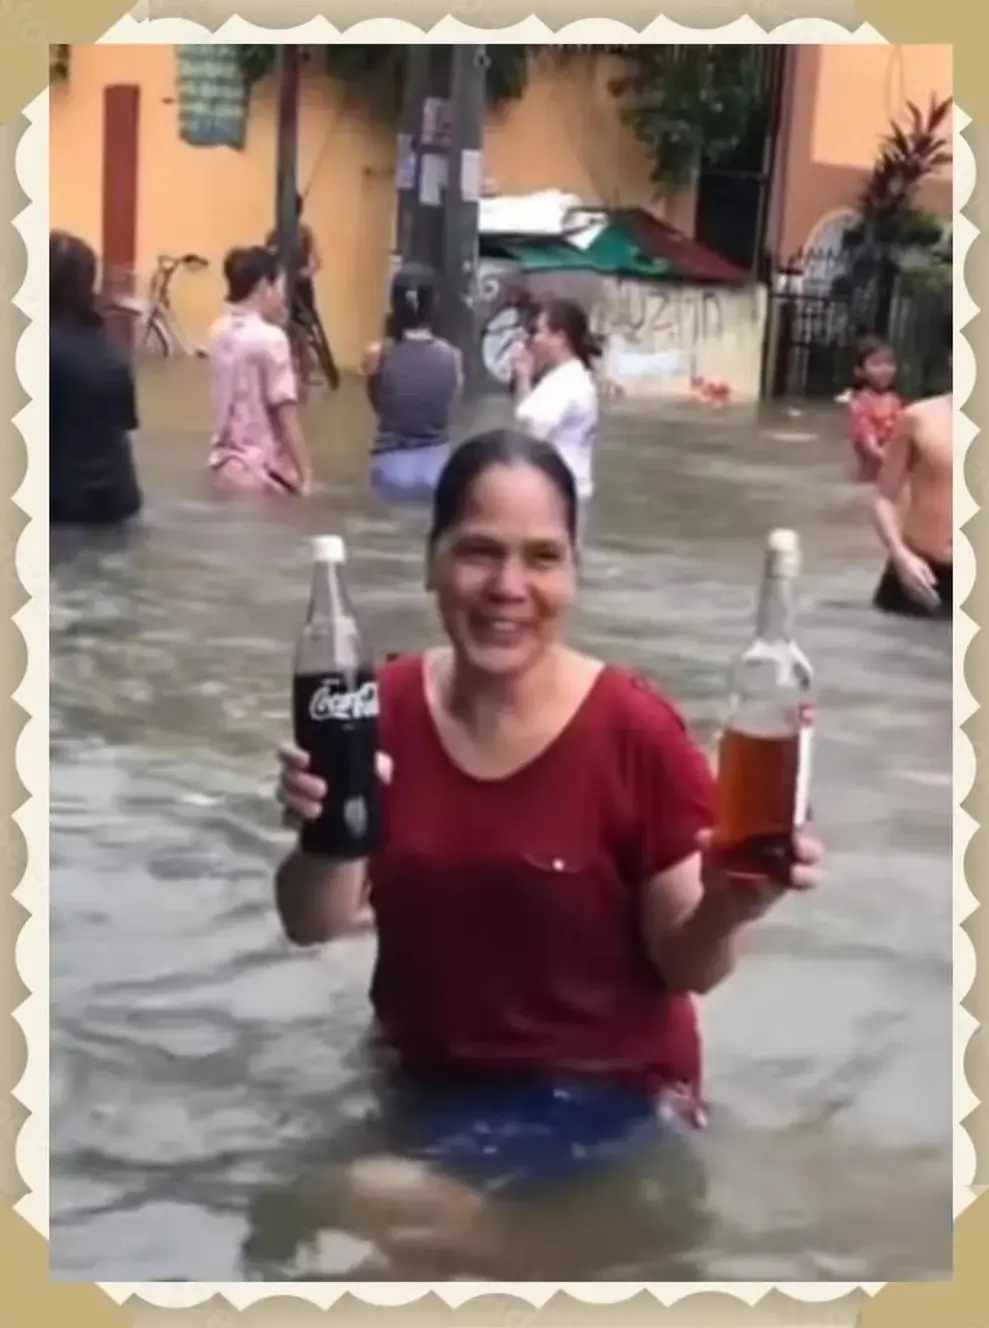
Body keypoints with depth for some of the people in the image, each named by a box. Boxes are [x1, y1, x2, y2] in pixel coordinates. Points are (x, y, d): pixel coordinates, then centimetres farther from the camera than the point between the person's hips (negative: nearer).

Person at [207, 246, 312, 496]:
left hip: (225, 461, 8)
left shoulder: (220, 332, 7)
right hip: (263, 469, -8)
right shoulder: (270, 338, -16)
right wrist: (306, 476, -13)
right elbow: (286, 416, -17)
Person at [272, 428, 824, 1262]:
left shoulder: (637, 730, -18)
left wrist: (726, 910, -31)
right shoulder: (384, 707, -6)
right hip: (420, 1079, 5)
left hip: (599, 1094, -5)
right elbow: (315, 927, -2)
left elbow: (684, 967, -10)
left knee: (373, 1208, -20)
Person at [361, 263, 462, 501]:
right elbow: (449, 414, 6)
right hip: (436, 465, 1)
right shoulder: (451, 356, -7)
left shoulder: (376, 354, -10)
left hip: (391, 468, -1)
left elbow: (377, 406, 7)